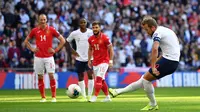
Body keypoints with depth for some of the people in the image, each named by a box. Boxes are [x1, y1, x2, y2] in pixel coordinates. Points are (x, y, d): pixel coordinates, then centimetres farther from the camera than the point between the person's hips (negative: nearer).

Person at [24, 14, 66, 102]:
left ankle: (54, 97, -1)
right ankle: (43, 97, 12)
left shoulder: (51, 30, -1)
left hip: (48, 57, -2)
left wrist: (56, 50, -3)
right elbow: (26, 41, 18)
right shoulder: (34, 30, 4)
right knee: (40, 77, 4)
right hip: (38, 57, 2)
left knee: (51, 76, -8)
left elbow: (62, 40, 3)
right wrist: (32, 49, 5)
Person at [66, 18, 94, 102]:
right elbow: (67, 41, 11)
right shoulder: (74, 33, -1)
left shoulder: (91, 32, -4)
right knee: (80, 77, 5)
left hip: (89, 58, -2)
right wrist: (72, 50, 1)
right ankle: (83, 96, 15)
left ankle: (90, 95, -5)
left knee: (90, 75, -13)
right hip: (79, 58, 2)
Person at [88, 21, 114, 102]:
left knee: (99, 78, -16)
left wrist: (111, 61, -11)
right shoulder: (91, 39, 4)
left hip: (104, 61, -6)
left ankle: (95, 97, -15)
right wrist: (89, 60, 15)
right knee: (101, 80, 12)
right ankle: (107, 97, 24)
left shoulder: (105, 38, -12)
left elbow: (110, 49, -6)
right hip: (95, 62, 6)